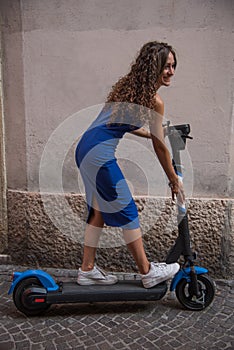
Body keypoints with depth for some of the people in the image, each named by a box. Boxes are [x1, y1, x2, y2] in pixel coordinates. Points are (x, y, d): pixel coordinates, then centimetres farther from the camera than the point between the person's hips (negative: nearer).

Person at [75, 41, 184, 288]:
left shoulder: (129, 85, 18)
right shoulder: (154, 99, -7)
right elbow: (160, 147, -2)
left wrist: (151, 134, 35)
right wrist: (174, 181, 9)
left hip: (85, 149, 9)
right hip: (100, 154, -9)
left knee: (99, 210, 17)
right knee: (127, 212, 2)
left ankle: (87, 270, 27)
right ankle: (148, 272, 19)